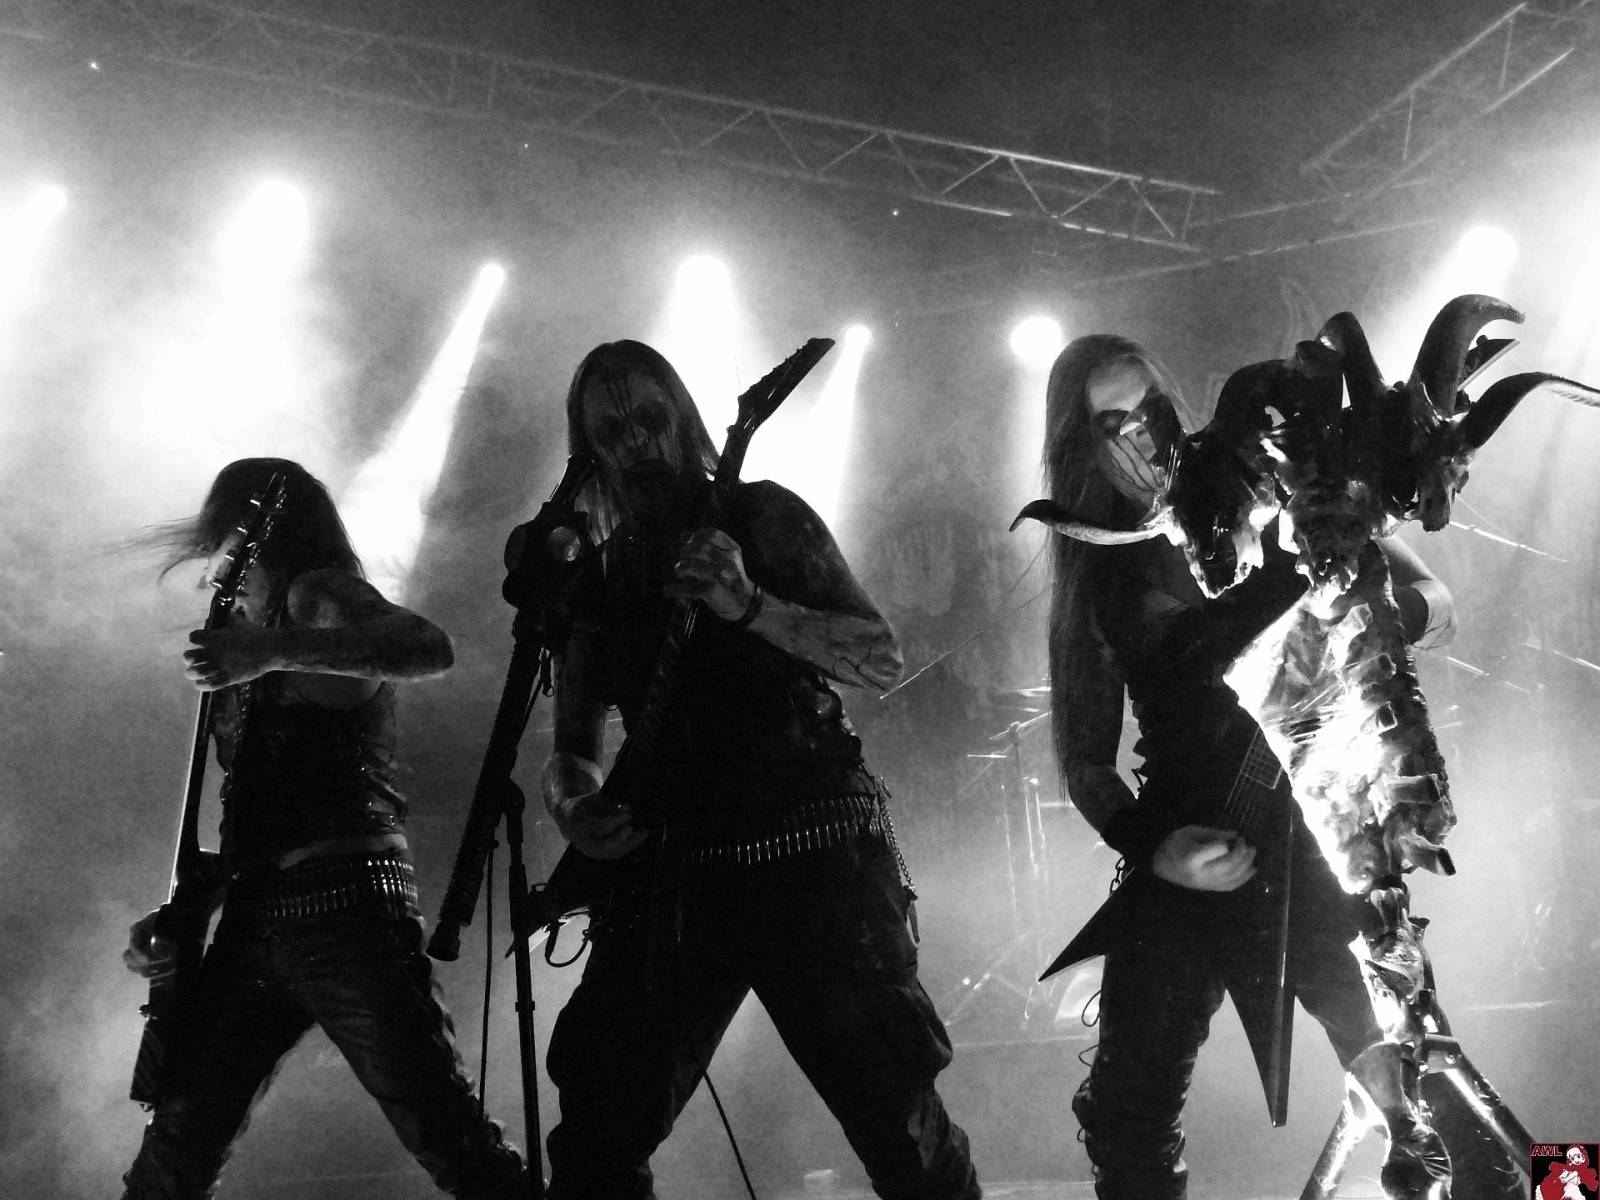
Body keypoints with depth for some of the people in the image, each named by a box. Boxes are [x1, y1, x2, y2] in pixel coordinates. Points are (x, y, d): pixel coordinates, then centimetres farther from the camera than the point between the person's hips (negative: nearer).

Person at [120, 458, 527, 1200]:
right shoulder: (243, 648, 24)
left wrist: (274, 651, -27)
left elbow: (430, 649, -21)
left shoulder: (318, 596, 1)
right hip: (253, 920, 8)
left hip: (345, 905, -8)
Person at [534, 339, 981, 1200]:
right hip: (673, 875, 4)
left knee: (903, 1131, -5)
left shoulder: (762, 517, 5)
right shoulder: (594, 581, 14)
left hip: (816, 849, -3)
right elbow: (572, 746, 19)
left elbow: (884, 660, -3)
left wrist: (749, 606, -17)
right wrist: (575, 806, -4)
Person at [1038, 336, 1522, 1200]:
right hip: (1185, 868, 2)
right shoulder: (1098, 581, 7)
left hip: (1320, 844, -1)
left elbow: (1437, 610, 3)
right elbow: (1086, 757, 7)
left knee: (1423, 1091, -4)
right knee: (1126, 1120, 3)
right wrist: (1150, 846, -10)